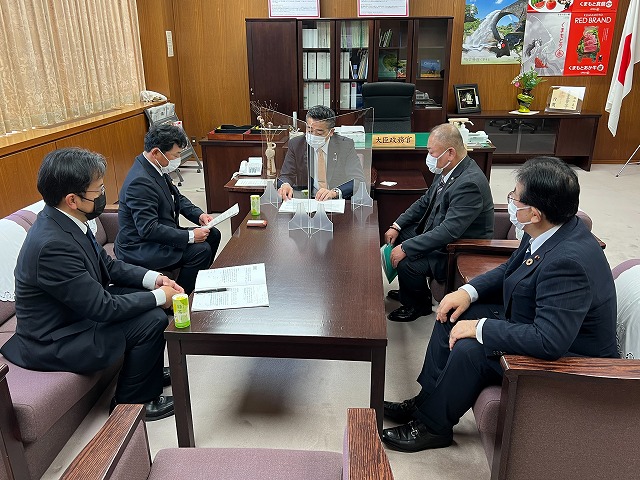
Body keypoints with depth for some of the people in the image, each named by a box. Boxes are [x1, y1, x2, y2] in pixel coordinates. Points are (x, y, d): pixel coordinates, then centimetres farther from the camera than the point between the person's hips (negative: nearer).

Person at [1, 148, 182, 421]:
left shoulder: (63, 219, -5)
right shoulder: (52, 245, -33)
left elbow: (107, 265, 7)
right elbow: (103, 307, -27)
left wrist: (153, 279, -6)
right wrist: (159, 297, -17)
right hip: (53, 342, -9)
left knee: (146, 299, 7)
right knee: (152, 320, -18)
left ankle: (151, 374, 26)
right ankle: (131, 402, 5)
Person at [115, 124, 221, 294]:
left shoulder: (157, 168, 2)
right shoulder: (140, 181, -27)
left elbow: (177, 196, 14)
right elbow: (148, 229, -30)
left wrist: (199, 215, -3)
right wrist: (190, 236, -27)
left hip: (159, 233, 10)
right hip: (139, 248, -10)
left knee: (212, 235, 8)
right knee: (201, 250, -23)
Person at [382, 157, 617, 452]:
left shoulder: (568, 261, -35)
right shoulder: (549, 231, -7)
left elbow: (550, 341, -39)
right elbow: (510, 271, 10)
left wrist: (480, 328, -29)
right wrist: (469, 291, -6)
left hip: (566, 359, -9)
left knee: (469, 349, -24)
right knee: (452, 316, 3)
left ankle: (432, 426, 2)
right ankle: (426, 401, 15)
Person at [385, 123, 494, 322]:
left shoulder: (469, 183, -31)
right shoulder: (448, 170, -2)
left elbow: (448, 231, -34)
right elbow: (425, 201, 11)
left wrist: (406, 248, -29)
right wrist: (396, 226, 3)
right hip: (439, 233, 10)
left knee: (407, 263, -21)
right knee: (400, 237, 9)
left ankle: (418, 305, 10)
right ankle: (408, 291, 27)